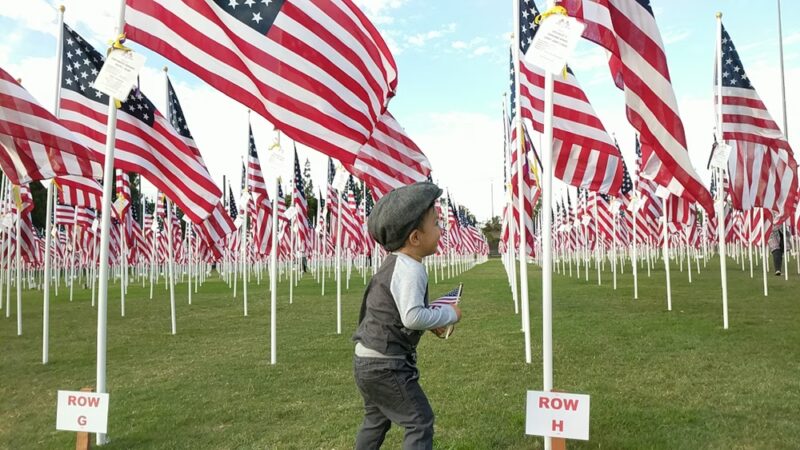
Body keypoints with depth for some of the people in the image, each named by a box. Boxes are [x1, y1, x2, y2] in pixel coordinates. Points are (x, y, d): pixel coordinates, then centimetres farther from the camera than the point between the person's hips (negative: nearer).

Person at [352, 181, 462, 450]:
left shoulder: (394, 263, 10)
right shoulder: (410, 269, -22)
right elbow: (412, 316, -32)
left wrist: (430, 323, 9)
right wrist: (449, 314, -17)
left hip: (366, 359, 10)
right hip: (386, 364, -10)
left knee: (377, 418, 26)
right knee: (420, 421, 0)